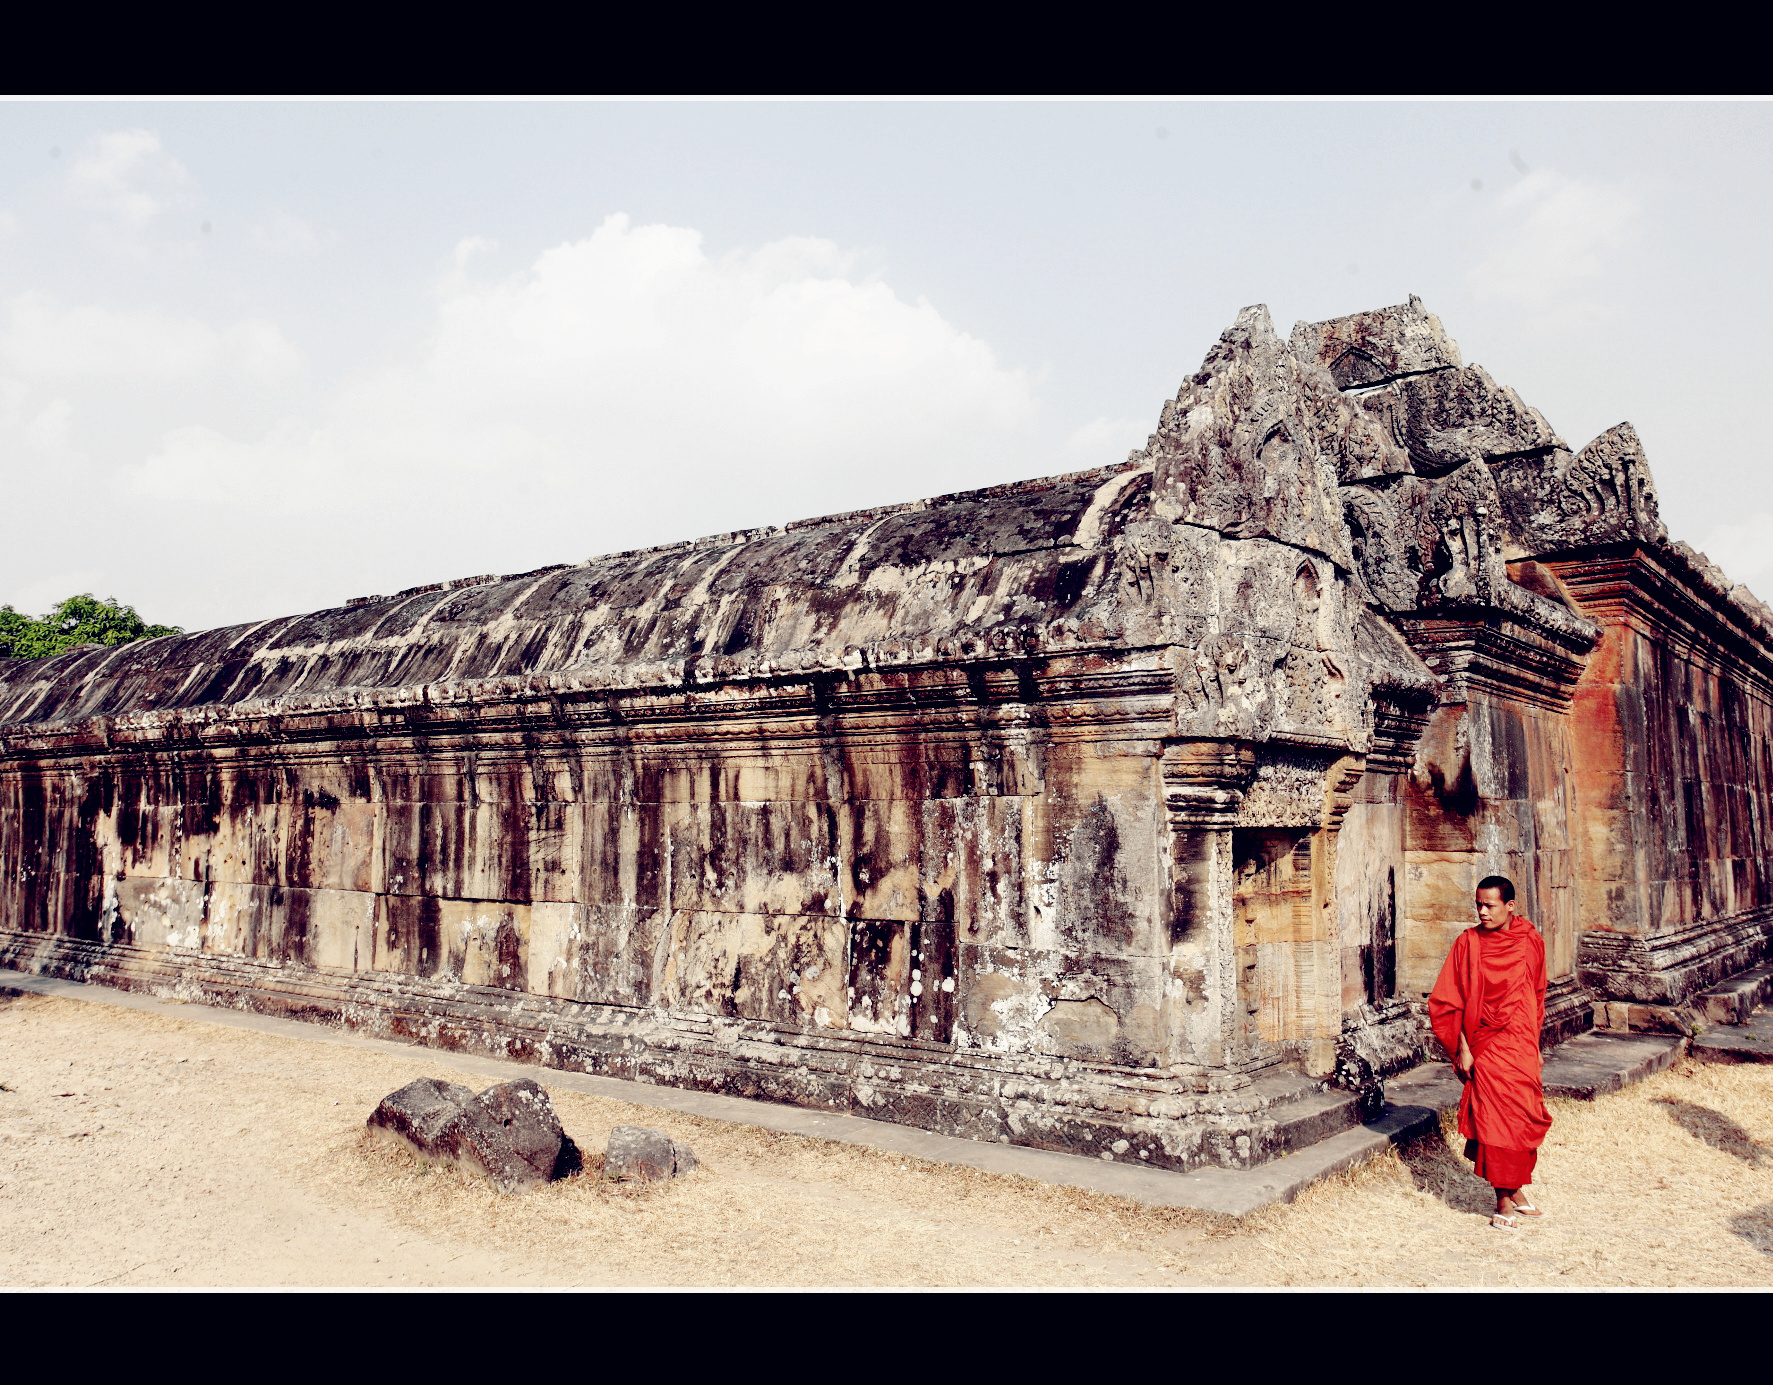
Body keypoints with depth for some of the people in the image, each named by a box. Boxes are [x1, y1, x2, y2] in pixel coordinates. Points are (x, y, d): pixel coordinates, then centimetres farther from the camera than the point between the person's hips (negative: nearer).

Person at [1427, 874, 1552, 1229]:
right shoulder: (1468, 943, -9)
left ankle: (1515, 1190, 28)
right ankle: (1503, 1202, 8)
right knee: (1497, 1121, -2)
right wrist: (1462, 1049, -9)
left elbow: (1536, 997, 14)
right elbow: (1448, 1001, -6)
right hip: (1486, 1048, -3)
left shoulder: (1531, 942, 1)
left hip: (1522, 1047, 3)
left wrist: (1535, 1044, 15)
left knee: (1523, 1119, 11)